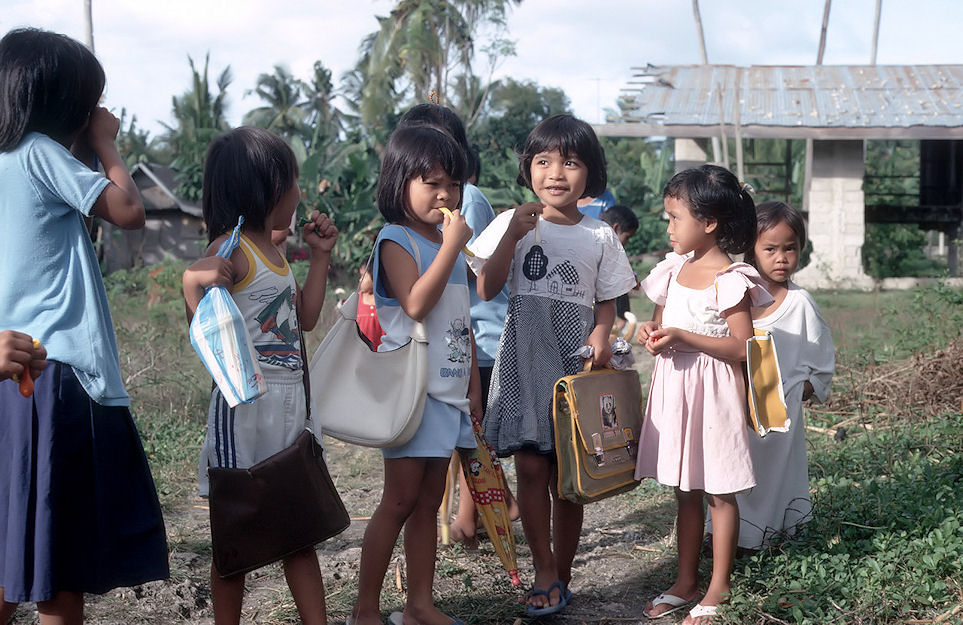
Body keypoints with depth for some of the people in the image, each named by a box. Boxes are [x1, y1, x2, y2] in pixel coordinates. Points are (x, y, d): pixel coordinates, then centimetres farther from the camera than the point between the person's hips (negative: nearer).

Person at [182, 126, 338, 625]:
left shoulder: (273, 250, 15)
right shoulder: (231, 249, -13)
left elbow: (305, 318, 20)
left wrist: (320, 255, 19)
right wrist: (193, 282, -39)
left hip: (289, 400, 8)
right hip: (245, 402, -8)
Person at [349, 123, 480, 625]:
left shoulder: (449, 242, 15)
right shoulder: (397, 241, -9)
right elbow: (416, 304, -25)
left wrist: (473, 384, 18)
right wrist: (452, 245, -22)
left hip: (448, 390, 7)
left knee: (429, 503, 11)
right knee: (401, 500, -5)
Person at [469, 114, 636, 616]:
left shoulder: (599, 236, 5)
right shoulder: (513, 222, 3)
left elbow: (606, 301, 10)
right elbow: (487, 289, -4)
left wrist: (600, 336, -10)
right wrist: (513, 235, -14)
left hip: (575, 358, 0)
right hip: (524, 356, 0)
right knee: (530, 466, -4)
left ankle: (561, 578, 16)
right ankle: (545, 576, 8)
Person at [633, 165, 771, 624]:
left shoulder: (730, 280, -14)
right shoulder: (675, 270, 9)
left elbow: (741, 347, -18)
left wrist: (681, 336, -23)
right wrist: (651, 331, -4)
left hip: (713, 392, -7)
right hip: (674, 388, 7)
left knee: (719, 493, 4)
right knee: (686, 492, 14)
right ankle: (686, 582, 24)